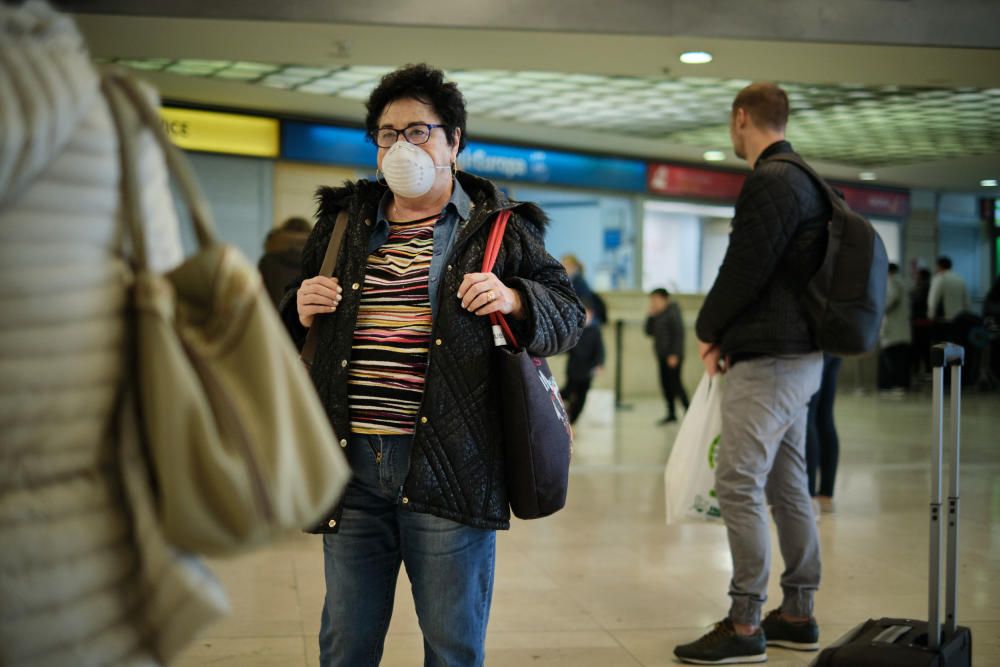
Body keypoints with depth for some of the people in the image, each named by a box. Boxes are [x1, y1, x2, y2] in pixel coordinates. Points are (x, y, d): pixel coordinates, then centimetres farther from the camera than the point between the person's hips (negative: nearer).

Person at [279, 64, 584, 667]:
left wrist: (513, 300, -16)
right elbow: (290, 325, 27)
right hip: (352, 462, 4)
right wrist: (299, 311, 4)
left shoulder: (498, 226, 5)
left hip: (448, 467, -3)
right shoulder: (343, 222, 16)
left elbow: (569, 315, 4)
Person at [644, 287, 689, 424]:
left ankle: (687, 411, -5)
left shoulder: (673, 313, -10)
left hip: (672, 356, -8)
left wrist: (674, 355, -19)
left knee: (675, 383, -11)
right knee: (665, 384, 7)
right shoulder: (657, 316, 15)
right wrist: (650, 317, 3)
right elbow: (649, 332, 15)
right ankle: (671, 413, 13)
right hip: (662, 356, 8)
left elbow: (678, 334, -15)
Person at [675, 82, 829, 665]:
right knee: (787, 486, 13)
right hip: (801, 355, 10)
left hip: (768, 361, -10)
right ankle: (798, 616, 21)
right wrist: (730, 334, 11)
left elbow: (744, 270, -18)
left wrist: (708, 329, -1)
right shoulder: (804, 182, 17)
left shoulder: (771, 182, -14)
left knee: (740, 485, -6)